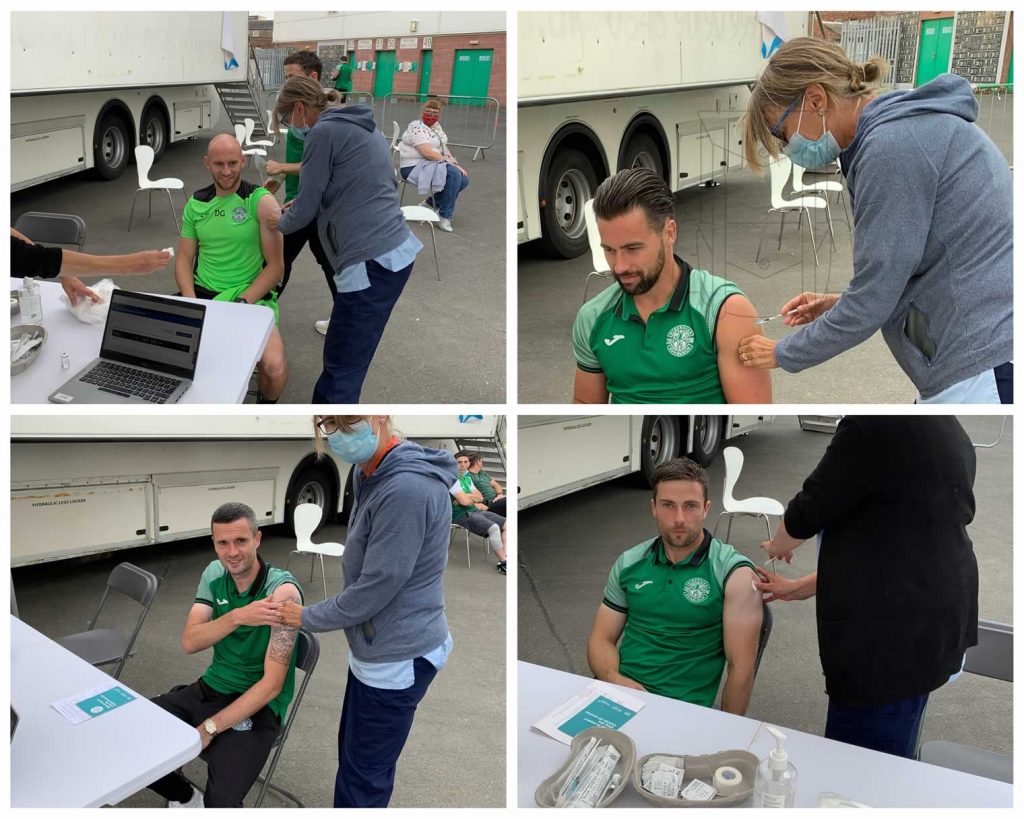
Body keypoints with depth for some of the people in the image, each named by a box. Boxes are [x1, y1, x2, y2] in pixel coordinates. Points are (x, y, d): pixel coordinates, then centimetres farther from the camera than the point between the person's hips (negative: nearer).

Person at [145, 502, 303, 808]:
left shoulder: (282, 591, -21)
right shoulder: (214, 574, 0)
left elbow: (272, 684, -21)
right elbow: (189, 643, -7)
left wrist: (209, 729, -22)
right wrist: (237, 616, -25)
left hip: (257, 707, -7)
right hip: (210, 689, 7)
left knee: (220, 802, -30)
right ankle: (187, 799, 21)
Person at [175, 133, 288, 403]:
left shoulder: (261, 201, -6)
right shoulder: (196, 203, 8)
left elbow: (275, 266, -8)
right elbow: (184, 258, 12)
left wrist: (242, 303, -18)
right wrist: (191, 301, -7)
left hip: (252, 297, -4)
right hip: (203, 294, 4)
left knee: (274, 365, -29)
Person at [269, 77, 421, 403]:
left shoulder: (324, 131, -6)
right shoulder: (362, 127, 21)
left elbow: (306, 209, -2)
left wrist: (280, 223, 20)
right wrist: (299, 204, 25)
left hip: (371, 261, -9)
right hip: (396, 252, 9)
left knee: (341, 370, -5)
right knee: (343, 362, 22)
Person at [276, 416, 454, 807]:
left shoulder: (406, 489, -29)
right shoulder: (369, 472, 4)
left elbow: (374, 589, -23)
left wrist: (307, 617, -9)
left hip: (397, 657, -10)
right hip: (377, 647, 10)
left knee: (361, 778, 5)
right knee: (355, 755, 25)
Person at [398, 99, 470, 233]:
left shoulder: (436, 126, 14)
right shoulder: (417, 127, -15)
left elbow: (443, 148, 15)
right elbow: (427, 152, -25)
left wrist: (455, 164, -2)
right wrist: (451, 163, -23)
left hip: (433, 164, 10)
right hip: (415, 167, -10)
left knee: (463, 179, 0)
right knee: (454, 174, -26)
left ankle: (434, 201, 15)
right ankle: (445, 217, -18)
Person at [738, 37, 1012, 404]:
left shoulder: (891, 145, -16)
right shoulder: (909, 126, 14)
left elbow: (874, 302, -13)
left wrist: (783, 354, 0)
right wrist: (840, 303, 14)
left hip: (986, 366, -10)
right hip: (985, 354, 10)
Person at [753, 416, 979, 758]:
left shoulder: (875, 425, -18)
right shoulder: (946, 429, 12)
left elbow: (809, 509, -7)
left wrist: (777, 546, 16)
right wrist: (799, 588, 19)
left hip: (892, 630, -10)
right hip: (927, 620, 10)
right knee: (888, 763, 21)